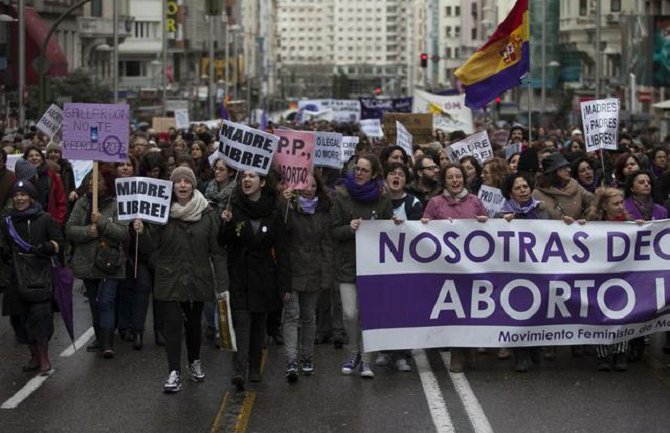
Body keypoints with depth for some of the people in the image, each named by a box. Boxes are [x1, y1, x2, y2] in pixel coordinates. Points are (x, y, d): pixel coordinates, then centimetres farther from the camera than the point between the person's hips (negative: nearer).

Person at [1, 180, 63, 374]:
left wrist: (46, 248, -16)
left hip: (41, 273, -4)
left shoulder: (45, 219, 2)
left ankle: (44, 357, -4)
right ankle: (34, 356, 17)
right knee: (22, 317, 4)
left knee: (39, 314, -12)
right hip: (18, 276, 4)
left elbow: (59, 243, 4)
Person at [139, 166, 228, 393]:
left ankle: (194, 361, 38)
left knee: (193, 323, 15)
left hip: (198, 279, 1)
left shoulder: (207, 214, -4)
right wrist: (141, 233, -23)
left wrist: (222, 284, -8)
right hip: (170, 279, -1)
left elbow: (217, 251, -3)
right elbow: (153, 245, -1)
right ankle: (174, 372, -6)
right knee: (173, 324, -8)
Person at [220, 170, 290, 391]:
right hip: (239, 275, -2)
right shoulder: (233, 208, -2)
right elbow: (222, 242, -1)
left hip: (264, 277, 2)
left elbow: (282, 250, 1)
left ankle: (254, 368, 23)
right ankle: (239, 370, -21)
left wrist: (285, 284, -3)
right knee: (241, 322, -12)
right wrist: (226, 225, -22)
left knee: (259, 323, 11)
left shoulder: (273, 213, 0)